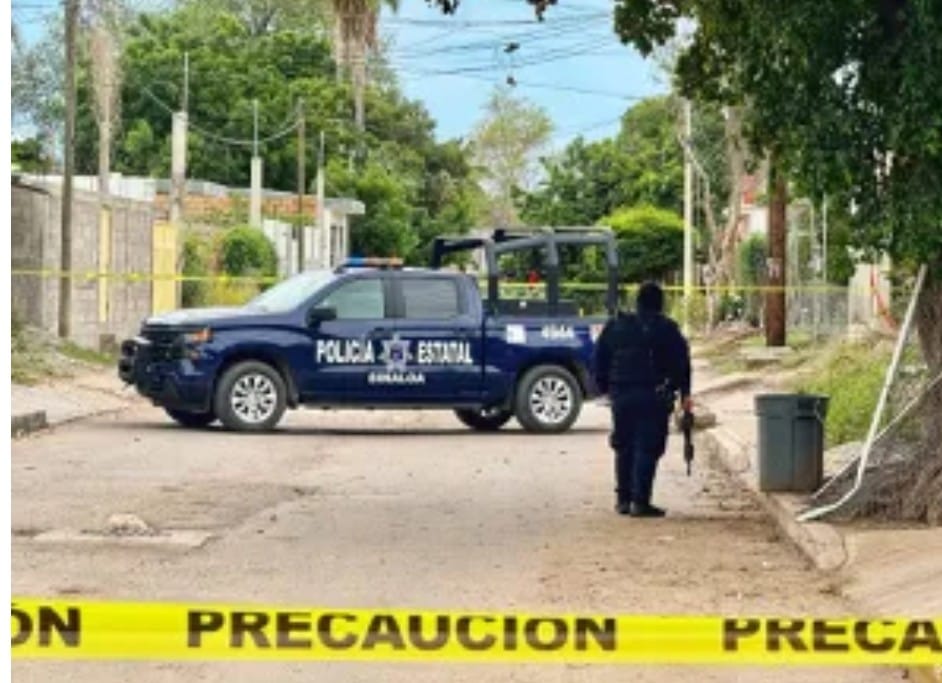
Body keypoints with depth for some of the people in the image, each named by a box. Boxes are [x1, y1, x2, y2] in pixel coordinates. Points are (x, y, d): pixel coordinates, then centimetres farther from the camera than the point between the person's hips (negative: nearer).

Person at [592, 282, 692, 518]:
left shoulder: (615, 326, 10)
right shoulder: (666, 329, -2)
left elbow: (599, 360, 12)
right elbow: (681, 363, -2)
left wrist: (605, 388, 19)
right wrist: (684, 393, 3)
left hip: (621, 394, 4)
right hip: (653, 397, -4)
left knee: (624, 448, 15)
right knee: (647, 449, -3)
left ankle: (623, 499, 17)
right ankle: (640, 501, -9)